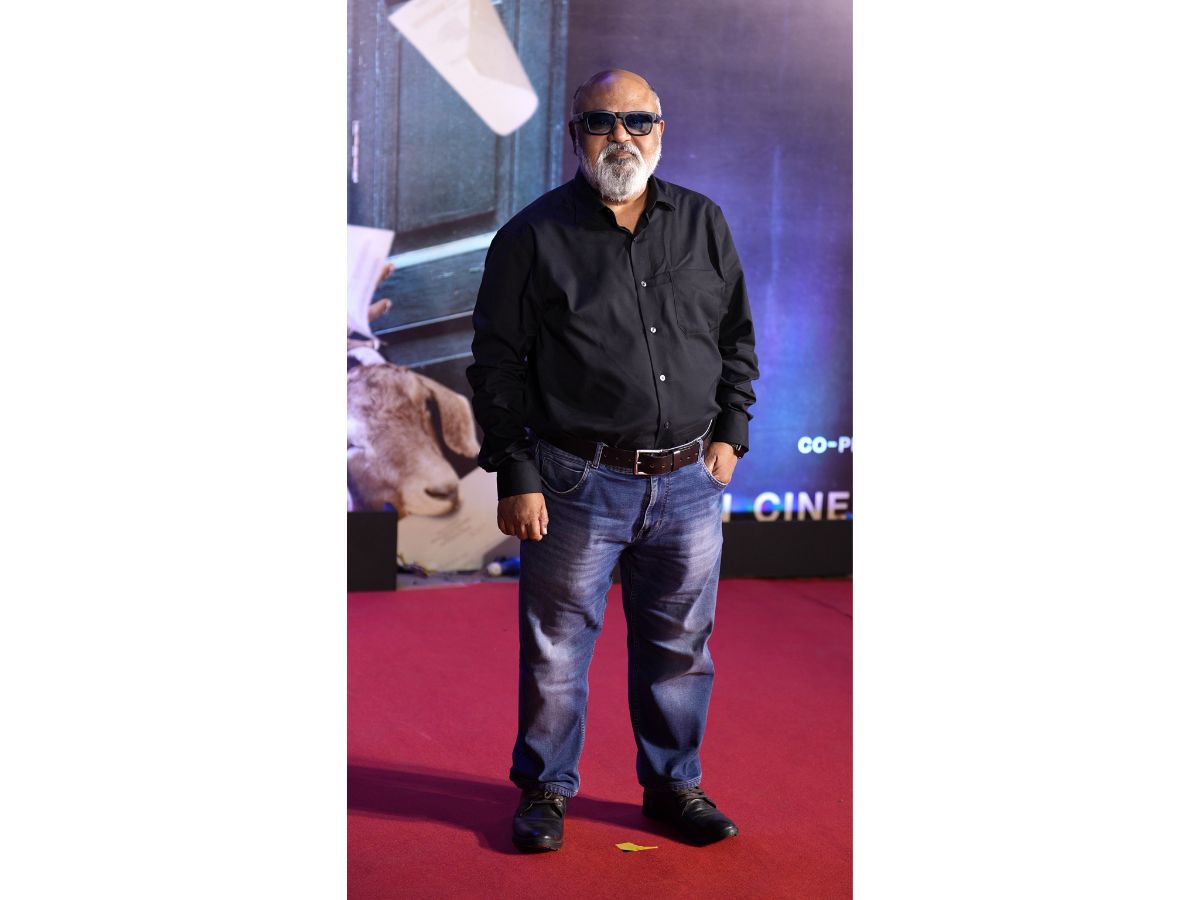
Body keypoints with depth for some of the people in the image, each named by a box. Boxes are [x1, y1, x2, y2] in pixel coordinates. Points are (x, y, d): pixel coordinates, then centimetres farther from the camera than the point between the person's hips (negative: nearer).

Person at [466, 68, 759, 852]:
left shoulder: (705, 223, 8)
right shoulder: (534, 237, -3)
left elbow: (739, 338, 16)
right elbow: (498, 366, -3)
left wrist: (729, 434, 8)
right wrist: (515, 477, -7)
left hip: (689, 479, 3)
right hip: (579, 483, -3)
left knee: (681, 646, 14)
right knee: (557, 647, 6)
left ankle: (674, 783, 32)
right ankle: (547, 787, 26)